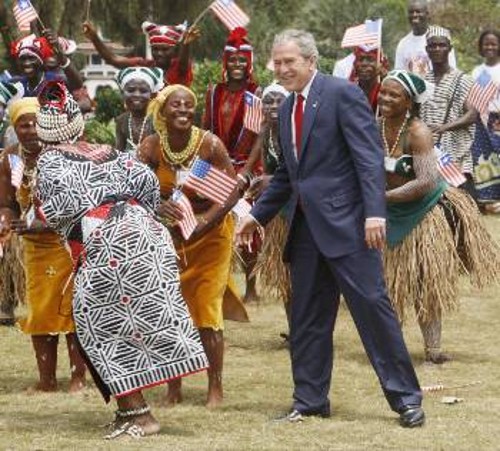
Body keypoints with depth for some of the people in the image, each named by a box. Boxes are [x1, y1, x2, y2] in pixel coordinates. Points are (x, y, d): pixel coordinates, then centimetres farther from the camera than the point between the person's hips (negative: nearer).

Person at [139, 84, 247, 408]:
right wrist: (159, 207, -41)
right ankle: (173, 388, 14)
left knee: (208, 310, -5)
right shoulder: (151, 148, -12)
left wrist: (203, 223, -32)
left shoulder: (210, 144, -18)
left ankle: (216, 387, 6)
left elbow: (232, 193, -19)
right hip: (168, 236, 2)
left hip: (211, 235, -2)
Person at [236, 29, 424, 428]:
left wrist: (375, 212, -21)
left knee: (372, 305, -7)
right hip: (306, 226, 8)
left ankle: (405, 397, -1)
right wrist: (258, 214, 21)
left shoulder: (342, 94, -7)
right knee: (306, 317, 9)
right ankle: (310, 400, 17)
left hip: (345, 221, -8)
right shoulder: (287, 109, 17)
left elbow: (369, 155, -13)